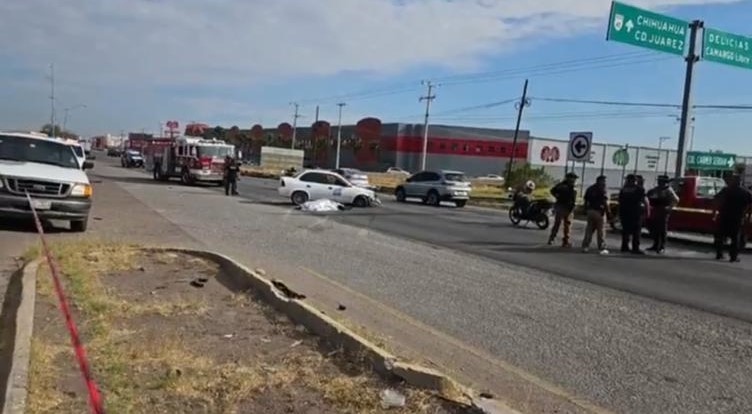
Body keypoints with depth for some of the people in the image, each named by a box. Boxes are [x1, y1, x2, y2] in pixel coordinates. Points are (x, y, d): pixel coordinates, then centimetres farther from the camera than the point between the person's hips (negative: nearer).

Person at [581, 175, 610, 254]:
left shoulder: (590, 189, 13)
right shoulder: (602, 190, -8)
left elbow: (586, 201, 14)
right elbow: (605, 202, -15)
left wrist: (586, 211, 20)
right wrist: (608, 212, -11)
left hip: (590, 211, 6)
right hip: (599, 211, -6)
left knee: (589, 229, 10)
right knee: (601, 230, -2)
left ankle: (585, 246, 8)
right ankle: (602, 248, -1)